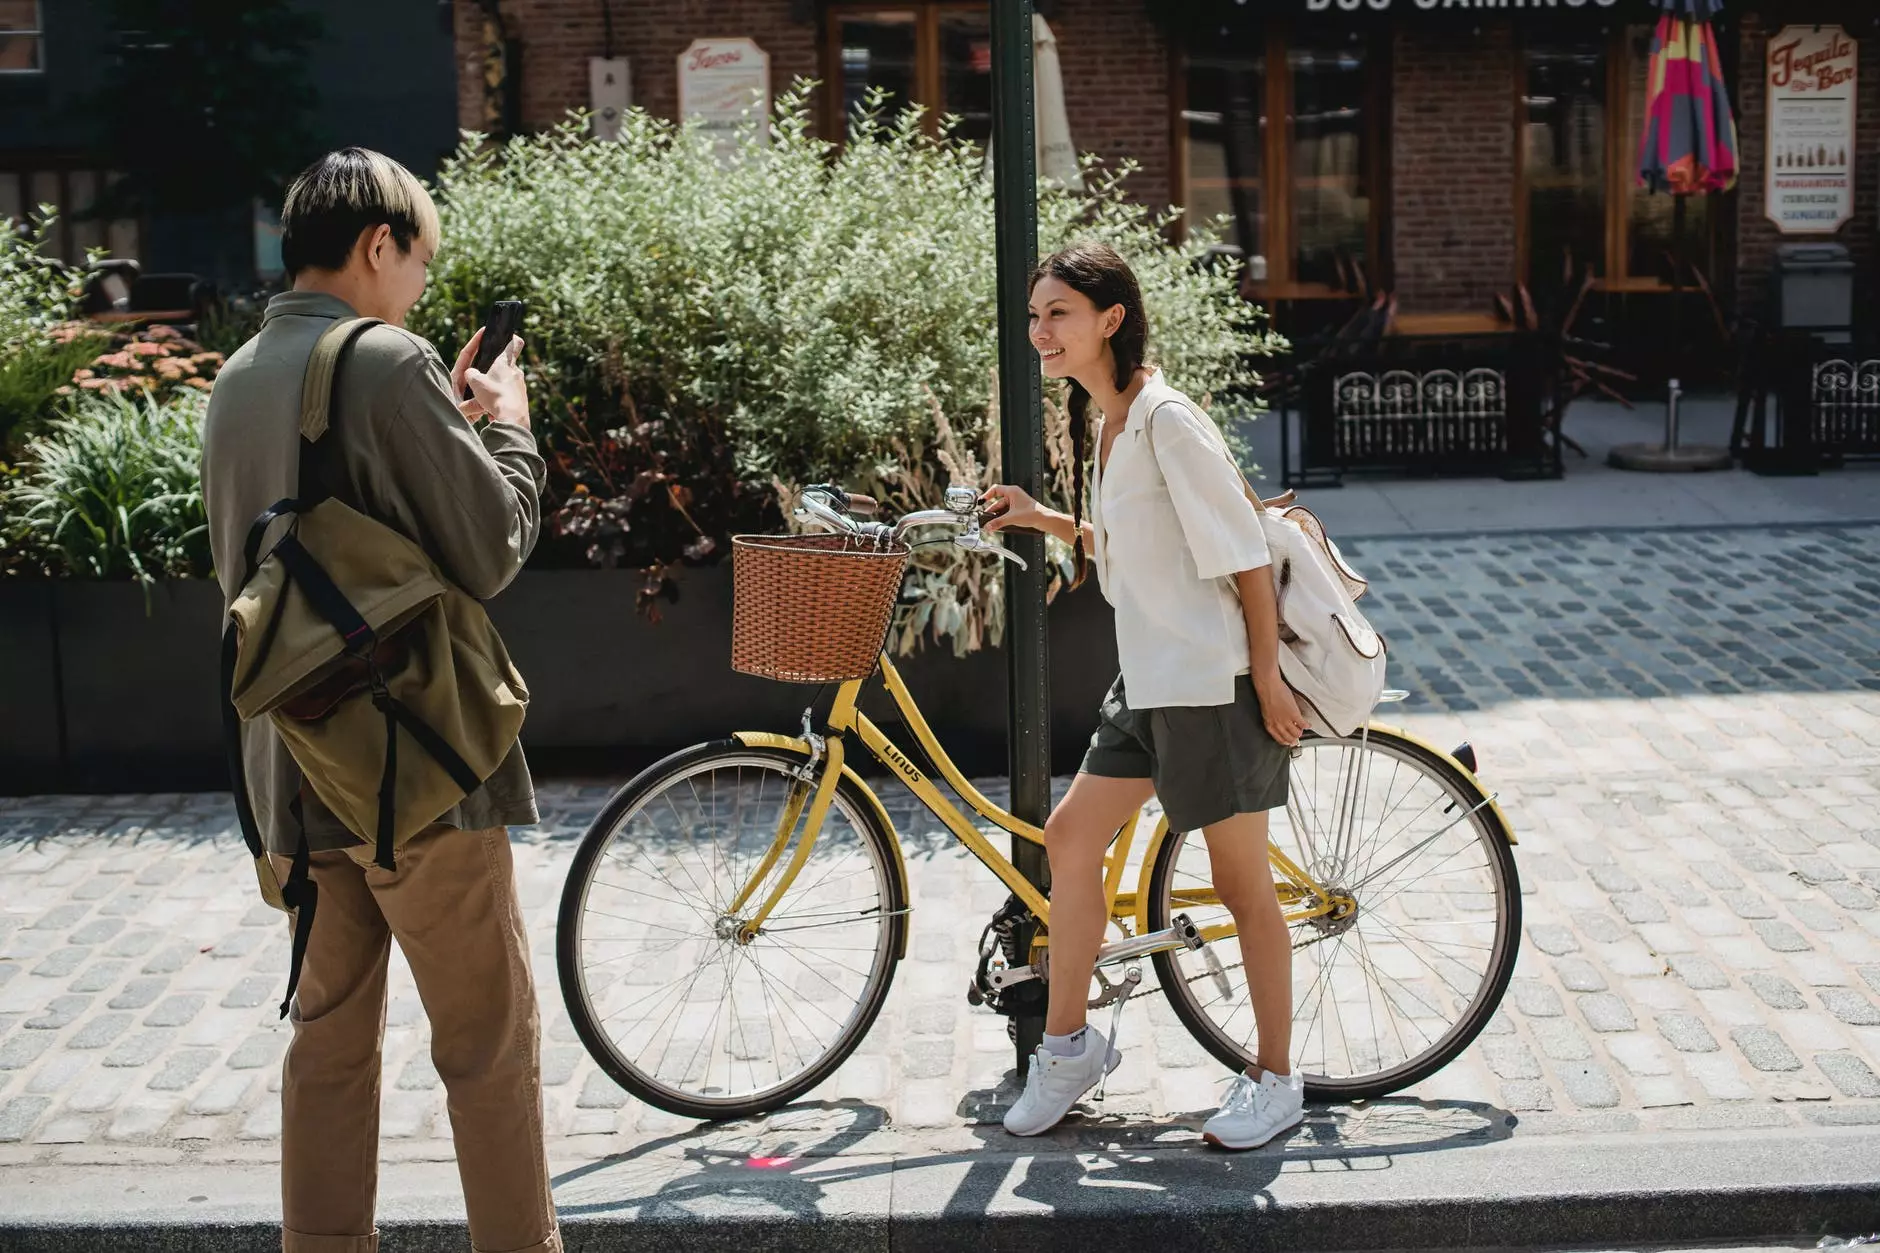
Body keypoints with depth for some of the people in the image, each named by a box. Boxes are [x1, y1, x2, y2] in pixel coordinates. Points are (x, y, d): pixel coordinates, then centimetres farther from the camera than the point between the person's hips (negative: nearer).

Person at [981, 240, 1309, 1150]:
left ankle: (1275, 1081, 16)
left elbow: (1243, 553, -17)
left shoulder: (1166, 418, -17)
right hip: (1147, 678, 9)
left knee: (1241, 883, 2)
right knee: (1069, 836, 10)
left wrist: (1267, 675, -17)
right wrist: (1037, 517, 11)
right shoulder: (1105, 420, 11)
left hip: (1214, 682, -9)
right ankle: (1068, 1045, 24)